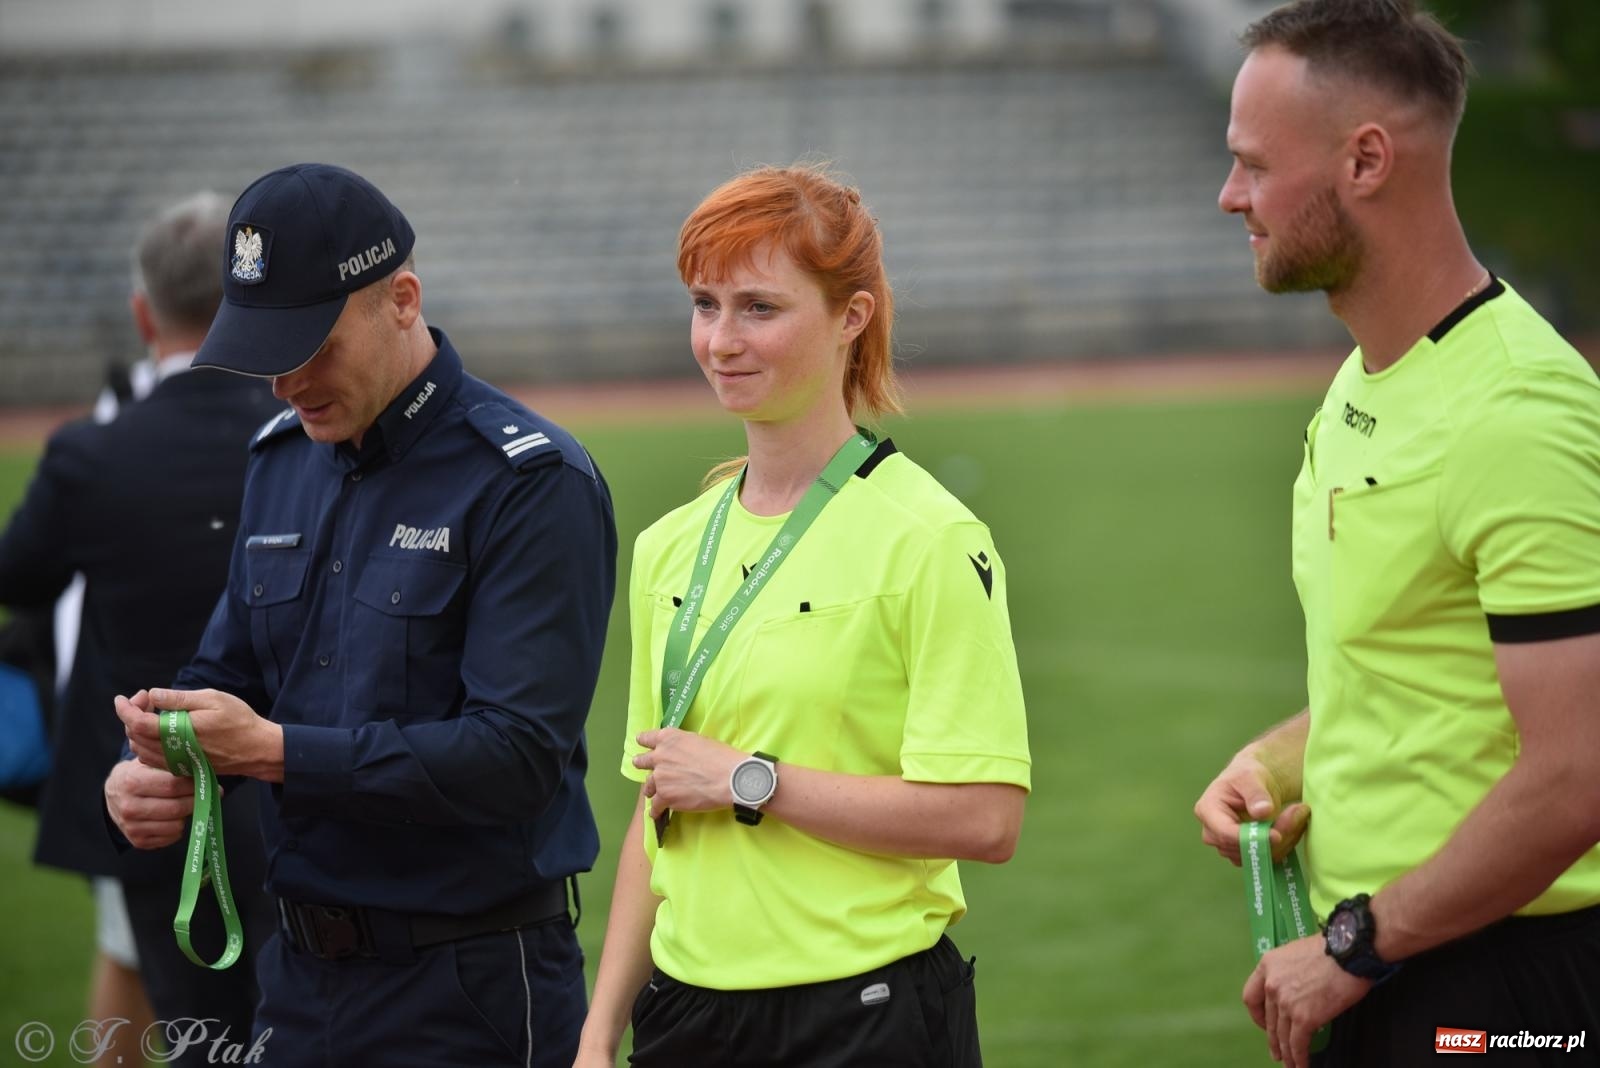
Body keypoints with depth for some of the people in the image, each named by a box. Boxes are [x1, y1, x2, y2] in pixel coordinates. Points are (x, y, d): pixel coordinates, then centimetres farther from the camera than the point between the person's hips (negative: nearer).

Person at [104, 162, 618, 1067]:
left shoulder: (533, 484, -14)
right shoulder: (283, 460, 9)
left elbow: (517, 754, -22)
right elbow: (229, 670, 16)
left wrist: (277, 751, -24)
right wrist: (151, 768, -6)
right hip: (300, 971, 7)